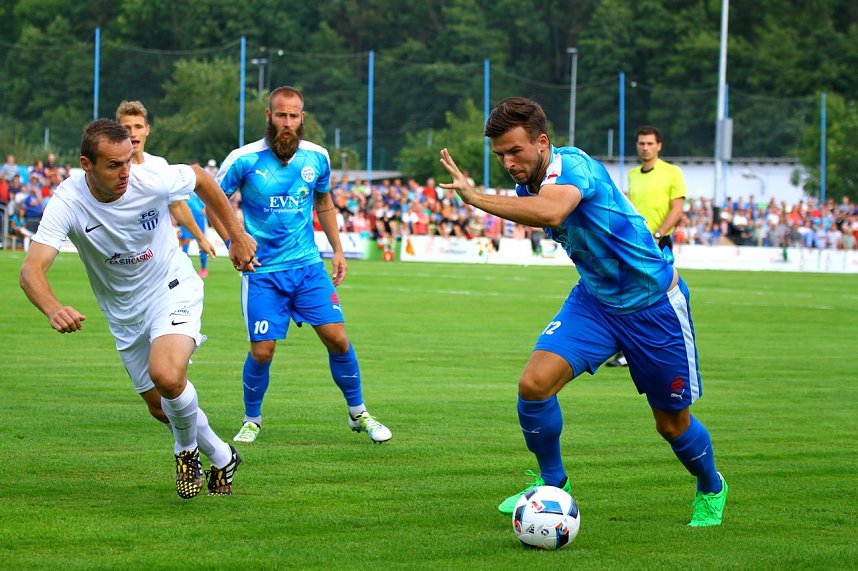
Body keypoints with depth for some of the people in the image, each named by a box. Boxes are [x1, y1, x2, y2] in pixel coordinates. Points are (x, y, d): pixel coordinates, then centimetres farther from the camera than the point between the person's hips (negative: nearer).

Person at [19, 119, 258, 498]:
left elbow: (201, 179, 0)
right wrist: (53, 309, -56)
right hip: (124, 313, 3)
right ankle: (221, 458, 37)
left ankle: (187, 449, 2)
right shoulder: (67, 203, -25)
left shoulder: (153, 180, -23)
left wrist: (237, 235, 6)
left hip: (173, 288, -3)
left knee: (166, 376, -28)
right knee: (160, 407, 10)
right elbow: (32, 269, -35)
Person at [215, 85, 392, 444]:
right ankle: (252, 420, 17)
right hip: (262, 271, -3)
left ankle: (358, 413, 15)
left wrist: (338, 249, 15)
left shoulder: (316, 158, 1)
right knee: (262, 351, -7)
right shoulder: (244, 160, -11)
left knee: (337, 337, -4)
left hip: (308, 265, 3)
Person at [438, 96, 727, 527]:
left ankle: (710, 491, 37)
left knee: (672, 424, 6)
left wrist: (475, 196, -49)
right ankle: (552, 484, 4)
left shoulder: (573, 165, -29)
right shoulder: (529, 185, -4)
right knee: (534, 383, -17)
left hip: (653, 304, -6)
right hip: (594, 298, 6)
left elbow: (552, 212, -52)